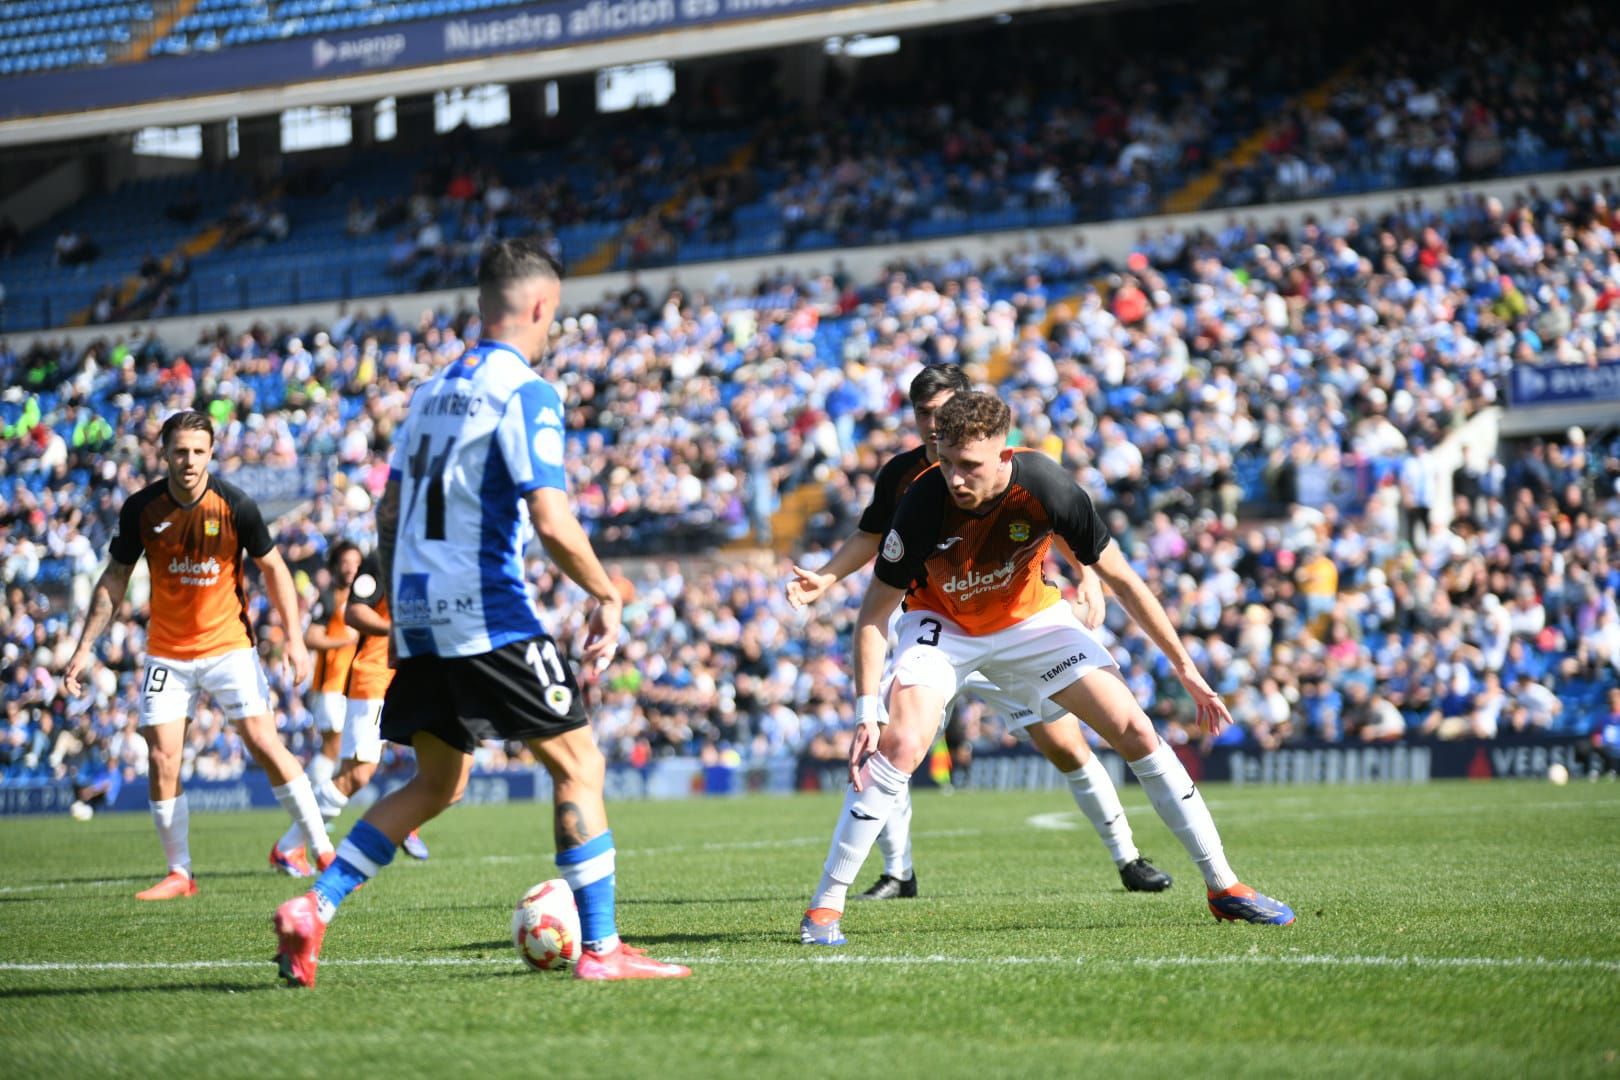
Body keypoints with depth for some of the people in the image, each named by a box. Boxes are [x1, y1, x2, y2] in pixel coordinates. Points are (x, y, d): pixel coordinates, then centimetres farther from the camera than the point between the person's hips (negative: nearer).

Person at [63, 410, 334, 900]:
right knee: (161, 758, -4)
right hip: (167, 652, 2)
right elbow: (114, 580, 3)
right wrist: (84, 648, -1)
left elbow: (273, 569, 0)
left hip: (228, 644, -2)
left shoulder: (236, 505, -12)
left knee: (264, 741, -11)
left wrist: (294, 638, -6)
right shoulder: (141, 509, -8)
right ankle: (179, 873, 7)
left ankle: (322, 850, -3)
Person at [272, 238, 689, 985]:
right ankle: (601, 949, -2)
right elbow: (552, 523, -18)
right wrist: (607, 598, -5)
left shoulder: (433, 391, 15)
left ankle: (312, 909, 6)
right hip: (490, 615, -8)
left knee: (436, 784, 18)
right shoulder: (525, 394, -9)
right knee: (578, 764, 1)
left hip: (420, 616, 8)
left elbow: (389, 512, 19)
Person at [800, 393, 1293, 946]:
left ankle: (1222, 885, 5)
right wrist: (866, 713, -28)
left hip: (1030, 615, 2)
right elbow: (874, 613, -20)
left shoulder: (1045, 487, -29)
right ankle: (825, 905, -14)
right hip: (942, 623, -2)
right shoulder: (924, 502, -32)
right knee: (900, 746, -25)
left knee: (1136, 731, -7)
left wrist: (1184, 666, -11)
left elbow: (1120, 578, -15)